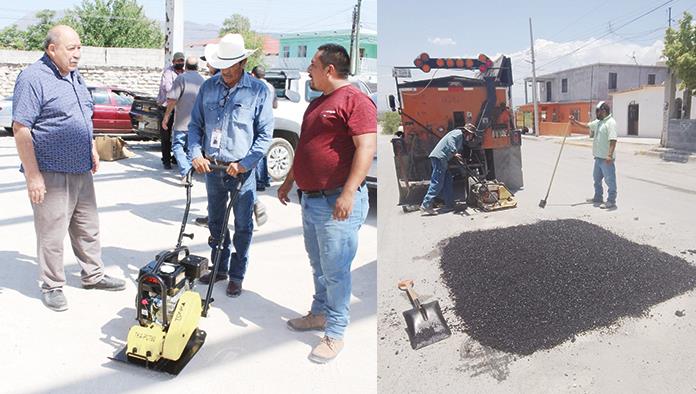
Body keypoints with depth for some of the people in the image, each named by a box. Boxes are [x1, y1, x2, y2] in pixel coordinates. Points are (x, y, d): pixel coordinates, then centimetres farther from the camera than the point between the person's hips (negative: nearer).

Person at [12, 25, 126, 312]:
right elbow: (21, 129, -18)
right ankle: (52, 287, 18)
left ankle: (93, 275, 30)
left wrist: (92, 149, 19)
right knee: (51, 233, 3)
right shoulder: (33, 79, -14)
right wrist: (32, 175, -20)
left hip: (81, 171, 8)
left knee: (88, 228, 16)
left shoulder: (74, 76, 13)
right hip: (50, 174, -8)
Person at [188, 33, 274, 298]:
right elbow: (195, 124, 10)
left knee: (242, 226, 6)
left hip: (242, 170, -4)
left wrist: (244, 164, -15)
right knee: (216, 222, 16)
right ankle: (219, 268, 33)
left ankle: (237, 275, 21)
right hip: (211, 167, 4)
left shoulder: (258, 91, -7)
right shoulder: (208, 87, 4)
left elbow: (265, 134, -7)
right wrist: (196, 154, -6)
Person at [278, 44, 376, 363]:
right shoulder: (317, 103, 19)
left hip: (337, 203, -9)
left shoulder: (355, 100, -12)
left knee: (335, 271, -2)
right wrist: (289, 182, 29)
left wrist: (348, 193, -27)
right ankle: (320, 313, 35)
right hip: (310, 200, 9)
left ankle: (335, 334, 10)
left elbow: (367, 148, -21)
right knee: (319, 266, 20)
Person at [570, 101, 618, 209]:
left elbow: (613, 140, -25)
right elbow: (586, 125, 31)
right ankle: (598, 198, 33)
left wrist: (610, 155, -31)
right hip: (598, 157, 10)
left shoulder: (610, 123, -17)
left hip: (606, 158, -10)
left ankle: (611, 201, 2)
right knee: (597, 178, 20)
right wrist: (575, 121, 23)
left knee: (610, 180, -3)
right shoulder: (598, 122, 13)